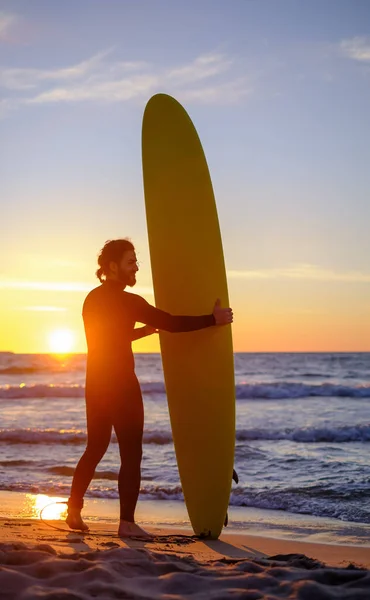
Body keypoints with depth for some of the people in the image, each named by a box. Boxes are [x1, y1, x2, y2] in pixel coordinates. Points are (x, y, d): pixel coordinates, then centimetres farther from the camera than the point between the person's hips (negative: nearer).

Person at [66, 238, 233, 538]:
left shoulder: (93, 298, 12)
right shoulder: (126, 301, -15)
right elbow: (172, 323, -19)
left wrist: (148, 328, 22)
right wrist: (213, 319, -13)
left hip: (96, 385, 8)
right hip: (121, 386, -8)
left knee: (95, 449, 17)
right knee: (131, 454, -2)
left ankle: (74, 510, 18)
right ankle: (127, 523, -2)